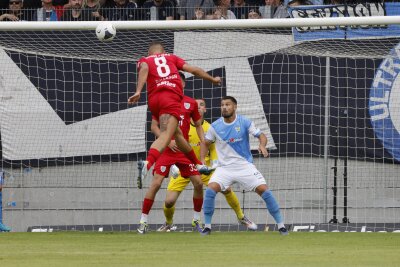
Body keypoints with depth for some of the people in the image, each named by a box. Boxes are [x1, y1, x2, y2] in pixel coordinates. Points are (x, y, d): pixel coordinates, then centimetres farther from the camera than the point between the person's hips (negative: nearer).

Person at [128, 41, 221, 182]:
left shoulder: (145, 60, 22)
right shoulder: (171, 58, 25)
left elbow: (144, 69, -1)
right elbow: (193, 69, 21)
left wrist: (138, 92, -15)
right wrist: (212, 79, 36)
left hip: (154, 99, 3)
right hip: (171, 97, -3)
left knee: (176, 132, 23)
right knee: (165, 135, -20)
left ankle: (197, 164, 35)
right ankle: (147, 163, -46)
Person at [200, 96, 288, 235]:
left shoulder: (245, 122, -6)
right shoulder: (215, 126, -1)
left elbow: (261, 135, -7)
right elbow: (206, 144, 11)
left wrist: (262, 145, -30)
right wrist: (202, 161, -3)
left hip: (245, 165, -1)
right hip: (225, 167, 1)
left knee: (263, 189, -12)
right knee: (211, 189, -21)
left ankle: (281, 225, -1)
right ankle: (207, 226, -7)